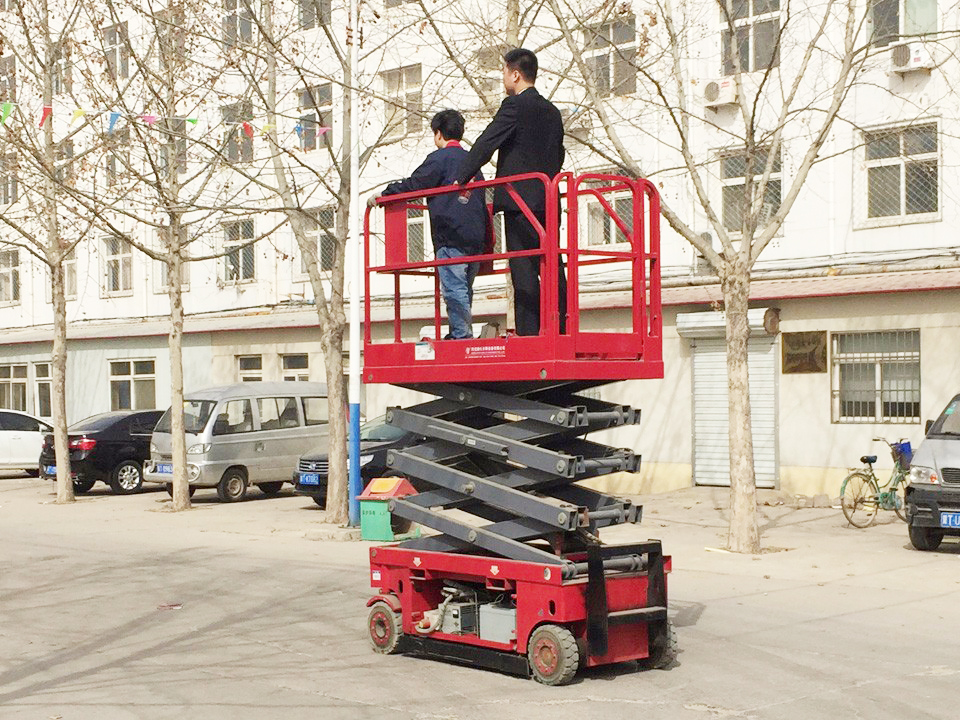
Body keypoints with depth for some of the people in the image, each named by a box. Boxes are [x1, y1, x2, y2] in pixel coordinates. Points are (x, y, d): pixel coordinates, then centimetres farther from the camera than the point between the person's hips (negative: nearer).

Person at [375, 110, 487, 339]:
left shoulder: (440, 158, -3)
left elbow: (414, 185, -8)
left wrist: (385, 194, 2)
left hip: (451, 237, -8)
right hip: (475, 238, 8)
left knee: (453, 289, -10)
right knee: (464, 289, 11)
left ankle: (461, 335, -15)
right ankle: (464, 334, 13)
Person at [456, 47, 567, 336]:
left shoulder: (515, 105, -6)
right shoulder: (552, 112, 18)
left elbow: (486, 143, -8)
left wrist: (461, 180, -1)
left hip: (520, 199, -8)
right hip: (548, 201, 8)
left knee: (524, 270, -9)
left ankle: (528, 333, -13)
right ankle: (561, 331, 6)